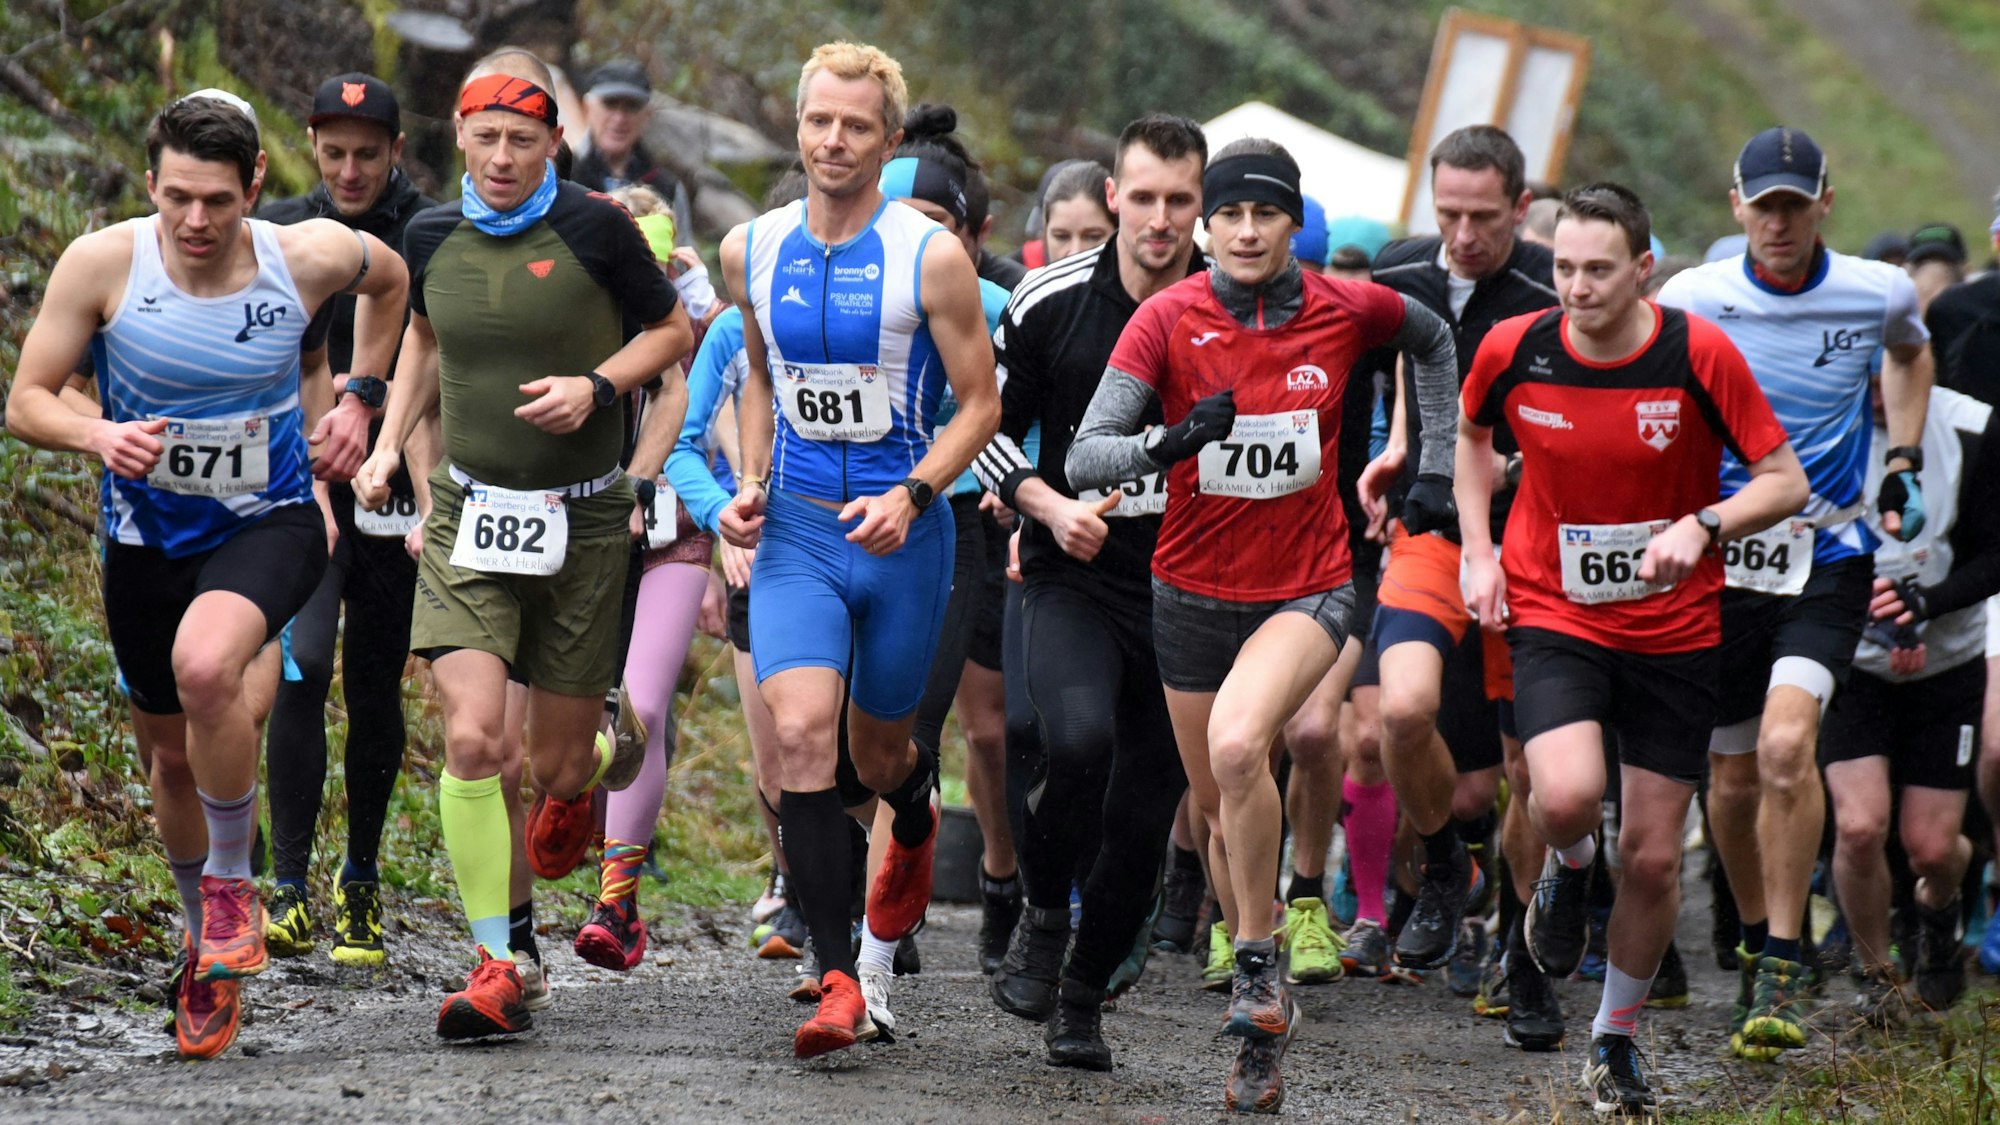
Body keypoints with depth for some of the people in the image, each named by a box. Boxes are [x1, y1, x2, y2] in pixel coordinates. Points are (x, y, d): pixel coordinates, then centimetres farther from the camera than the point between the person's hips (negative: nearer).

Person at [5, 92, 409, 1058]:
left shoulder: (309, 257, -13)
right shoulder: (103, 264, -15)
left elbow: (387, 277, 12)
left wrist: (349, 401, 6)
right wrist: (100, 435, -29)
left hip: (269, 521, -2)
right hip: (148, 536, 2)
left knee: (205, 663, -34)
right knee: (171, 756, 14)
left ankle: (232, 887, -12)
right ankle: (207, 941, 42)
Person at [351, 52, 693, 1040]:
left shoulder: (593, 227, -9)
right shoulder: (431, 237, 2)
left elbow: (672, 330, 3)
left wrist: (597, 384, -14)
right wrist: (389, 444, 13)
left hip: (580, 521, -2)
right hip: (469, 514, 2)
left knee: (558, 769, 5)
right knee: (473, 739, -17)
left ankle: (613, 757, 45)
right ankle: (495, 969, -12)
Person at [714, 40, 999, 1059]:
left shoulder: (930, 258, -9)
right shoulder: (752, 251, 2)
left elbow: (980, 403, -4)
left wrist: (911, 497, -18)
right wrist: (750, 485, 5)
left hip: (900, 532, -2)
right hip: (794, 530, 2)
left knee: (879, 751, 13)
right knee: (801, 734, -19)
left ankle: (914, 826, 54)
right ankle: (836, 981, -17)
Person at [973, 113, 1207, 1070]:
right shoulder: (1050, 302, -4)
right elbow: (990, 425, 6)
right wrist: (1048, 505, -9)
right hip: (1072, 577, -1)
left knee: (1143, 819, 4)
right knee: (1080, 739, -28)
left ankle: (1082, 996, 23)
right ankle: (1043, 917, -2)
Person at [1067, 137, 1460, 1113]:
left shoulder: (1347, 310, -7)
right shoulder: (1168, 319, -11)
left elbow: (1433, 340, 17)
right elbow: (1082, 459, -16)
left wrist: (1436, 470, 13)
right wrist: (1171, 443, -34)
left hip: (1307, 589, -2)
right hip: (1195, 589, 2)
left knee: (1238, 745, -30)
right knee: (1220, 810, 11)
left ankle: (1258, 966, -14)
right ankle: (1263, 1028, 29)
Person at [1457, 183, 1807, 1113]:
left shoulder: (1699, 354, -14)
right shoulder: (1513, 350, -8)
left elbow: (1786, 480, -8)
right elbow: (1472, 434, 15)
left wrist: (1703, 525, -26)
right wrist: (1479, 551, 5)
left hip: (1673, 632, 0)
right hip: (1553, 617, 0)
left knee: (1653, 858, 3)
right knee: (1567, 796, -27)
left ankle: (1616, 1038, 26)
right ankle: (1567, 865, 12)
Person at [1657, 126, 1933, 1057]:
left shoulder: (1879, 294, -4)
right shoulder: (1689, 300, -8)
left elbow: (1910, 353, 21)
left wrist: (1903, 465, 12)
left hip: (1827, 554, -1)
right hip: (1719, 554, 1)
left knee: (1786, 744, -22)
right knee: (1733, 778, 7)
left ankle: (1783, 968, -14)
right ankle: (1755, 940, 32)